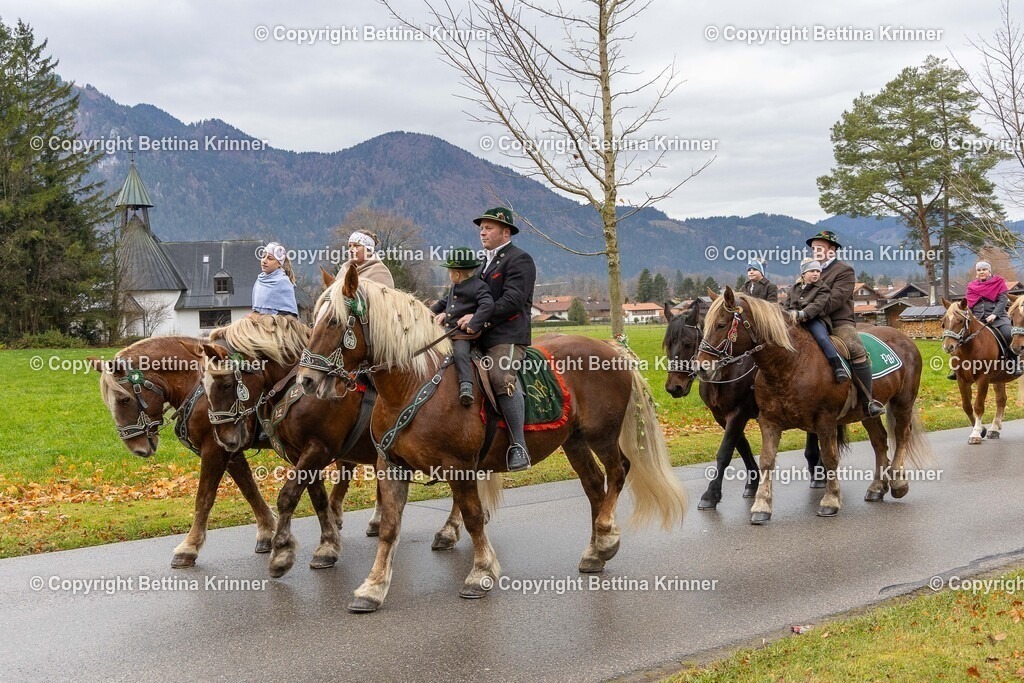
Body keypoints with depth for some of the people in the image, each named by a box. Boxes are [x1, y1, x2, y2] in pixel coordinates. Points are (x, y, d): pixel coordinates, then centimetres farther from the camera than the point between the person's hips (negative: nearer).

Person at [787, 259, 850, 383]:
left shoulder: (822, 289, 3)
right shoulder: (794, 289, 19)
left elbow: (817, 305, -14)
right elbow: (787, 306, 18)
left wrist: (803, 314, -33)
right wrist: (792, 313, -8)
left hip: (814, 320, -5)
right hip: (794, 321, 5)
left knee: (821, 336, -31)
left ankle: (838, 367, -33)